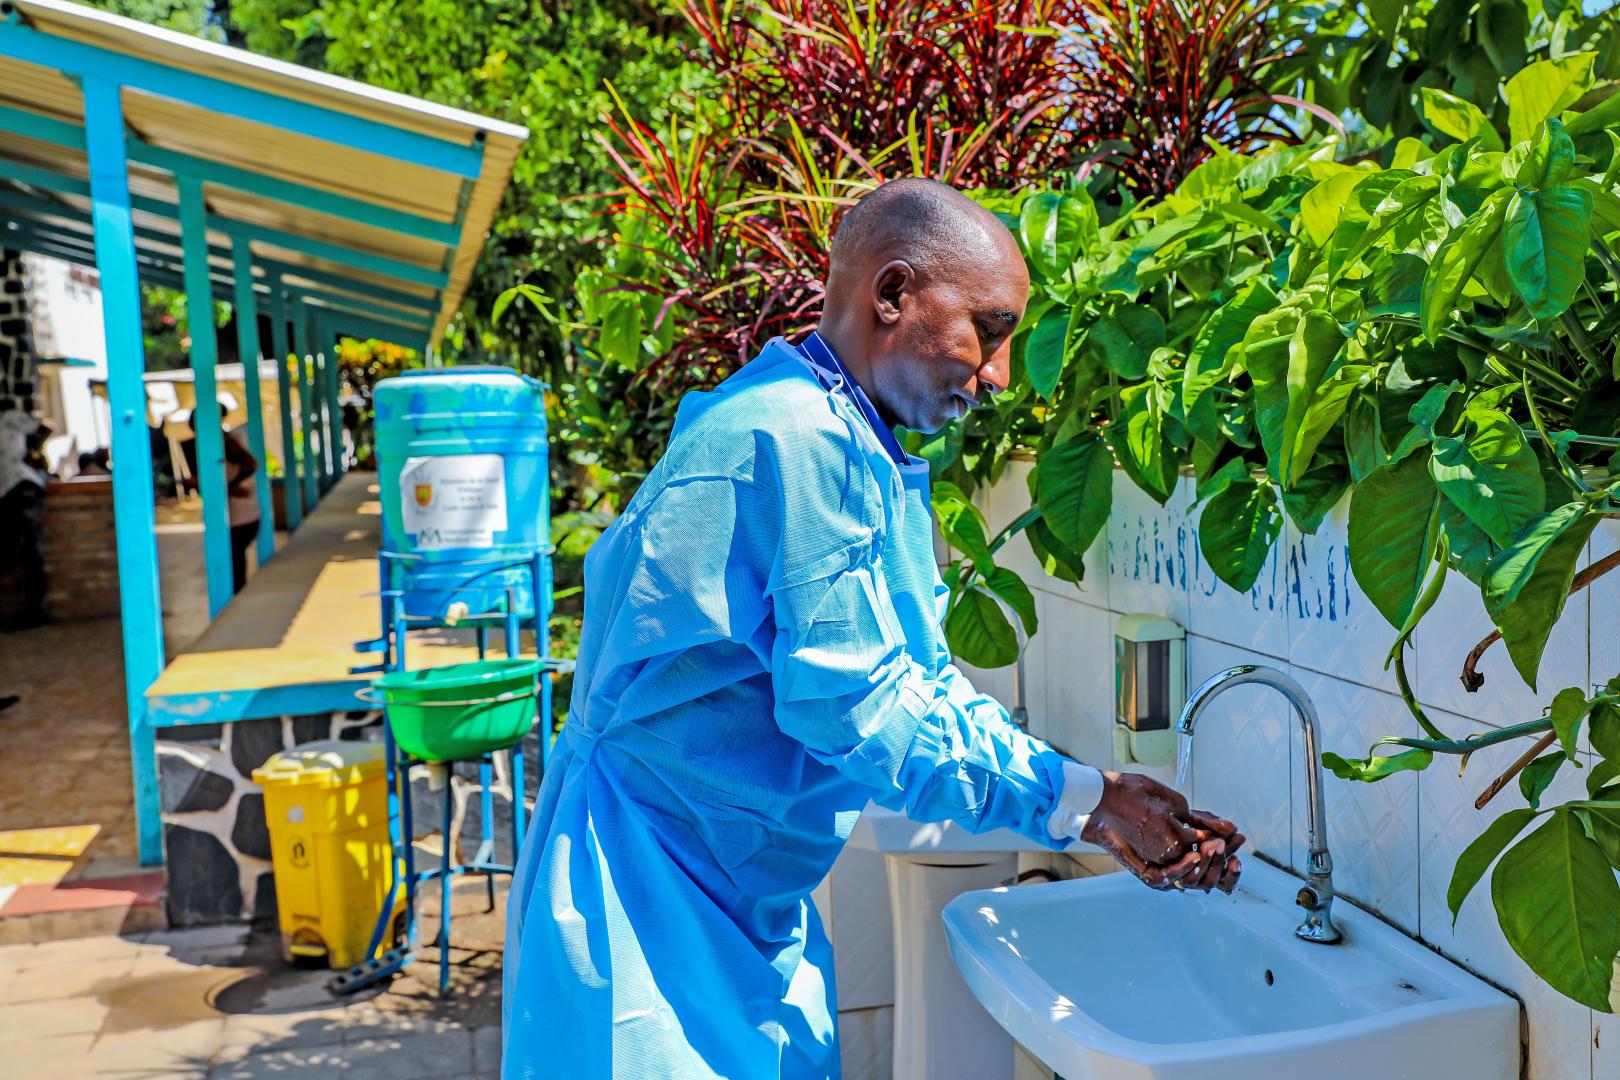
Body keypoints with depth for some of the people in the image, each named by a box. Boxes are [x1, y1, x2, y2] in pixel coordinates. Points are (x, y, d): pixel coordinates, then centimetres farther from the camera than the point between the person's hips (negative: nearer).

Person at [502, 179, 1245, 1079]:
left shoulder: (856, 453, 10)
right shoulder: (798, 439, -23)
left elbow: (926, 686, 9)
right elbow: (855, 708, -25)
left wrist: (1095, 814, 1)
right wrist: (1084, 798, -14)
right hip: (650, 897, -9)